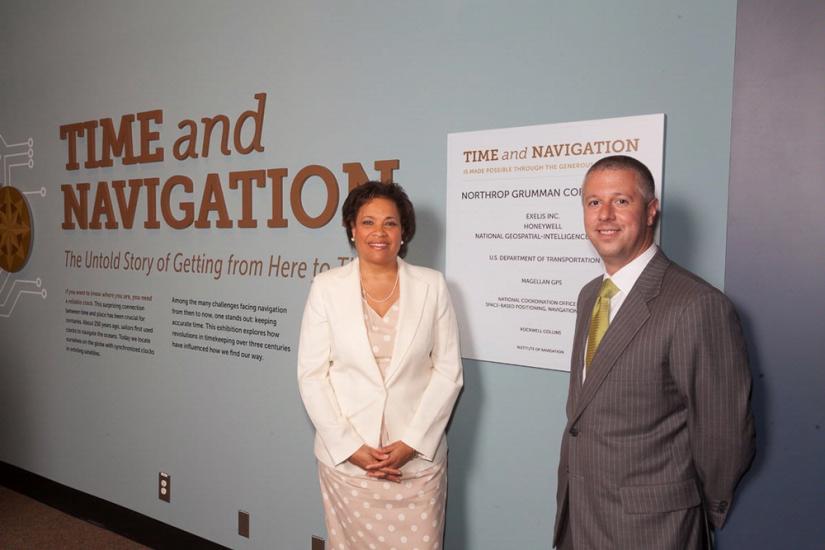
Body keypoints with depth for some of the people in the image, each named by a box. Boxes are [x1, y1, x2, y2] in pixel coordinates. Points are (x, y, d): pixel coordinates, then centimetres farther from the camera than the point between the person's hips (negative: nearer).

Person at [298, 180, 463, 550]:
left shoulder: (431, 285, 0)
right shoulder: (326, 287, -1)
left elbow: (448, 371, -1)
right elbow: (312, 374, -2)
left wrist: (411, 443, -9)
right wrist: (350, 446, -9)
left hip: (418, 457, 0)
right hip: (345, 457, 0)